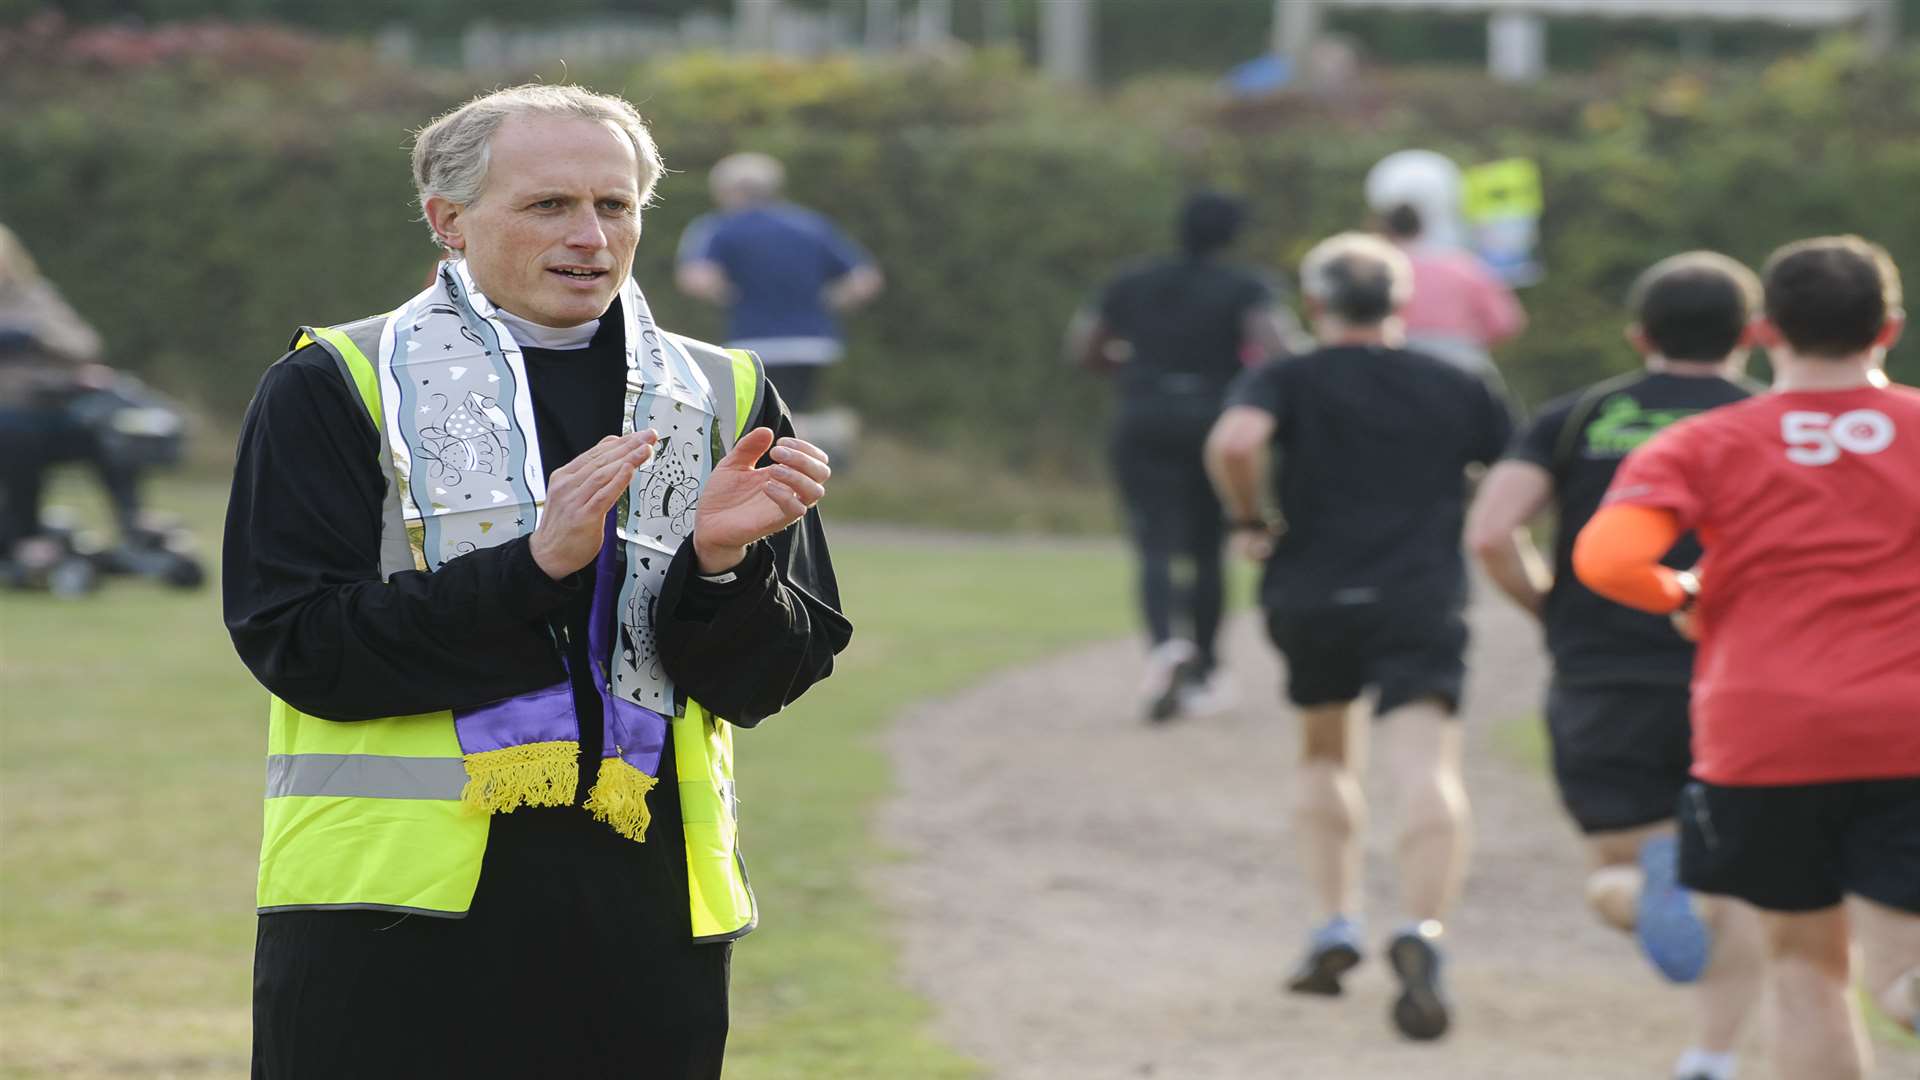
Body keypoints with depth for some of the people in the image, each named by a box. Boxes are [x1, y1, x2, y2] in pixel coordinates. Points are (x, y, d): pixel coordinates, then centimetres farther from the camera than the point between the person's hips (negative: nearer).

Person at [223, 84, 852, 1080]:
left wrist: (719, 562, -14)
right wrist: (533, 568, -18)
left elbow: (764, 682, 6)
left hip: (644, 915, 3)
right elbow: (299, 645, -10)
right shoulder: (334, 389, 1)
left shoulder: (721, 400, 11)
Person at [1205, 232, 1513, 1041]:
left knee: (1324, 754, 25)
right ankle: (1421, 932, -37)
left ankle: (1336, 924, 19)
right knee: (1427, 768, -15)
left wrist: (1247, 521, 1)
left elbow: (1233, 442, -14)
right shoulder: (1455, 388, 15)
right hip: (1421, 606, -1)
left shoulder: (1286, 383, 7)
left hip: (1310, 600, 1)